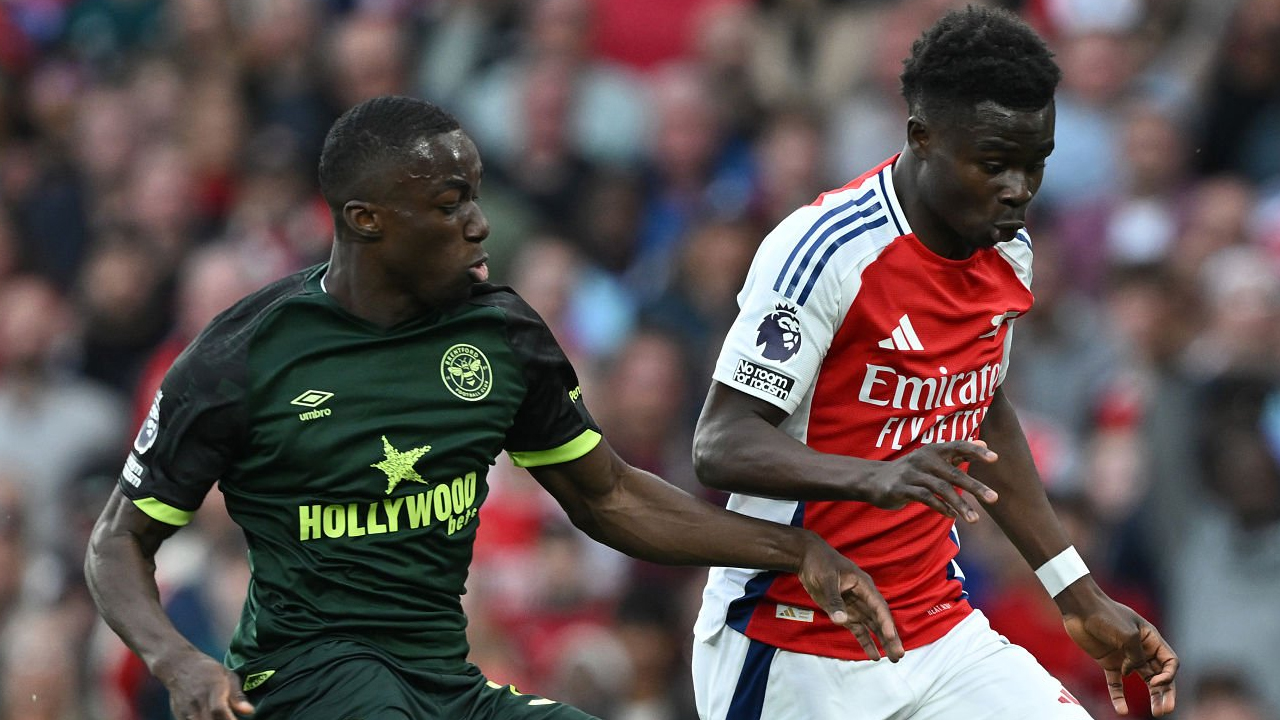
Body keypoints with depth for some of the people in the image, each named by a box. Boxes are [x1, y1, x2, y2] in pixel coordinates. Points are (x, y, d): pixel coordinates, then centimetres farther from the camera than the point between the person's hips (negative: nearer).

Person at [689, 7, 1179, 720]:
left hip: (939, 632, 6)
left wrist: (1082, 598, 19)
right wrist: (881, 478, -38)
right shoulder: (826, 247, -18)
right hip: (793, 658, -6)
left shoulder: (1010, 253, 5)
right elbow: (721, 446, -22)